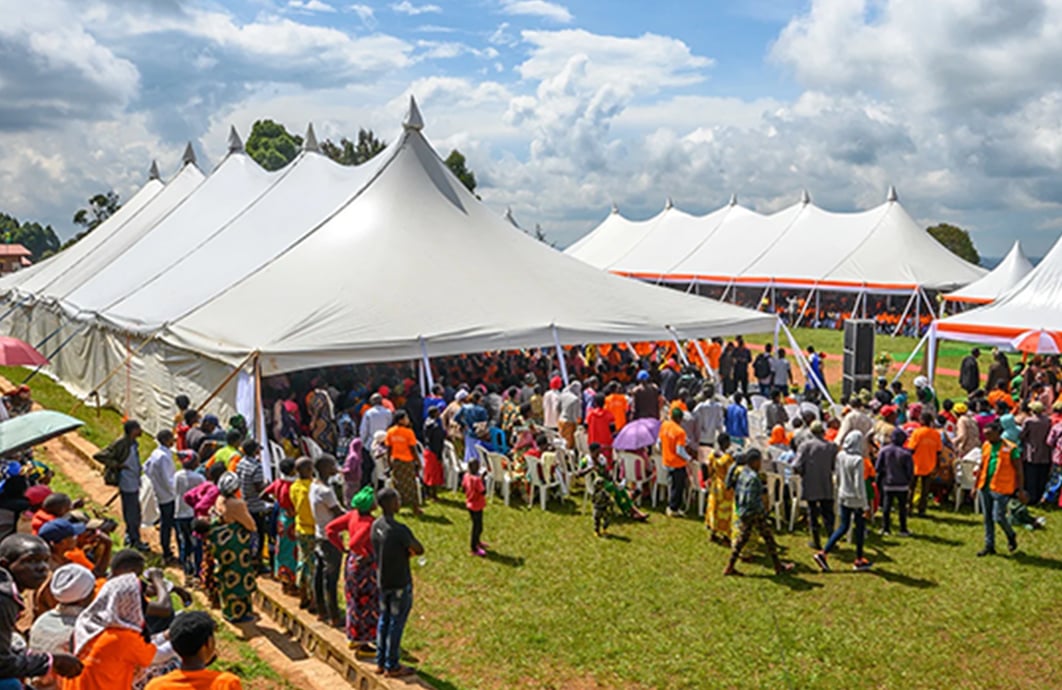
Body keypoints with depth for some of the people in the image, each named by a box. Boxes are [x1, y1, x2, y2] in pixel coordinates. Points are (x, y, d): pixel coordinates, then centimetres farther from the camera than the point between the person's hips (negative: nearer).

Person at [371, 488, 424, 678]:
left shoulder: (376, 525, -1)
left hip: (383, 582, 8)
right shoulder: (399, 530, -26)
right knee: (396, 623, 5)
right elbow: (419, 550, -15)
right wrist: (409, 550, 2)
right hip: (400, 584, -8)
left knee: (384, 620, 18)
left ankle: (380, 662, 29)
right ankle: (391, 666, 17)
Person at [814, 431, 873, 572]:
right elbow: (859, 484, -20)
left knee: (843, 527, 12)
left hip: (843, 496, 6)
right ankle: (859, 560, 22)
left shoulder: (840, 456, -1)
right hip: (855, 499, -6)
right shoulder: (857, 460, -21)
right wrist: (865, 505, -14)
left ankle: (823, 553, 3)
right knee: (860, 527, 12)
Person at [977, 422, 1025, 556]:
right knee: (988, 518, 9)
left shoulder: (1010, 448, -10)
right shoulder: (985, 446, 7)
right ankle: (989, 546, 18)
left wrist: (1021, 490, -8)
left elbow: (1018, 471, -6)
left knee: (998, 517, -6)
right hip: (985, 487, 6)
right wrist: (976, 485, 16)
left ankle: (1011, 537, 23)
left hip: (1000, 488, -6)